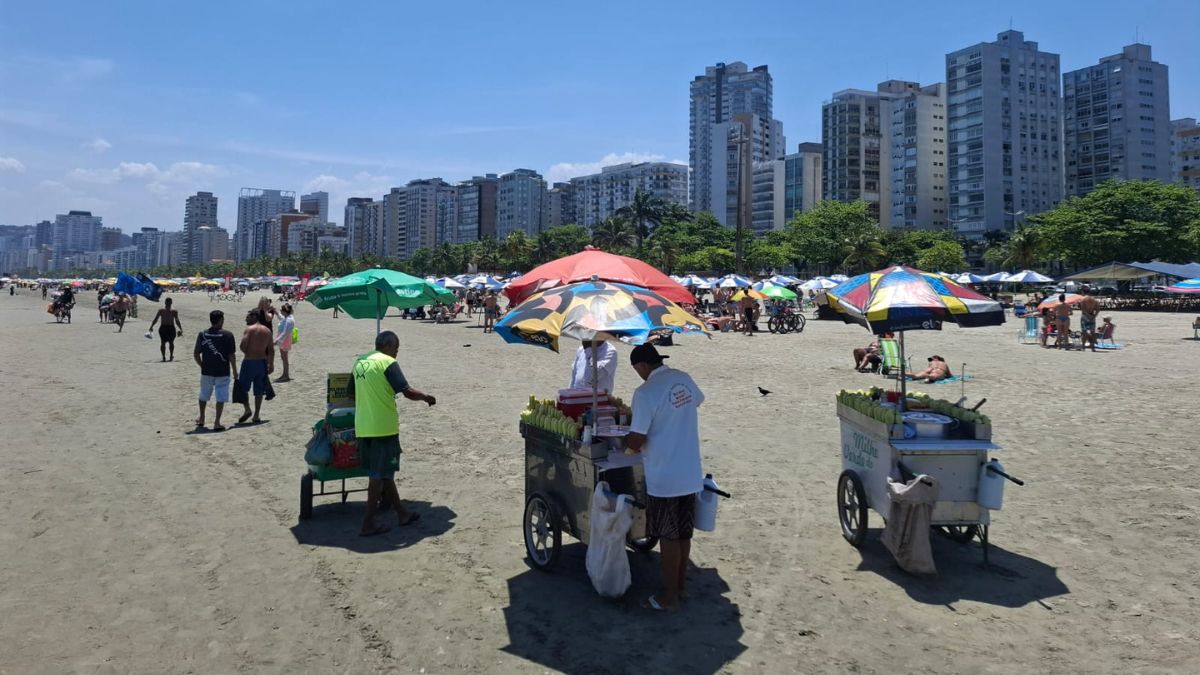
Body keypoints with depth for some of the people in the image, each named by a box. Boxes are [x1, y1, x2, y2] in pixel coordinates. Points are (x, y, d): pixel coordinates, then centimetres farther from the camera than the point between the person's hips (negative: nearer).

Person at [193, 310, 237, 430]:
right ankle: (217, 423, 0)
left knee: (203, 396, 22)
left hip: (206, 371, 3)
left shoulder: (202, 334, -1)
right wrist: (235, 371, -1)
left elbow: (196, 354, 2)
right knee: (221, 398, 3)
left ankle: (201, 419, 35)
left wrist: (202, 366, 17)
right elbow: (232, 355, -10)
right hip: (222, 372, -3)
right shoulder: (227, 335, -11)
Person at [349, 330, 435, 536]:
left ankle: (402, 513, 26)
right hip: (383, 426, -8)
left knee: (383, 472, 15)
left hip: (362, 426, 8)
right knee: (379, 475, 1)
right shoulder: (388, 363, -11)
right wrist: (426, 397, 0)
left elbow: (352, 392, 20)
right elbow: (408, 392, -17)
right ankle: (368, 523, 5)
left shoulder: (359, 362, 11)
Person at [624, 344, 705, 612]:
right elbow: (698, 400, 27)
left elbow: (635, 441, -20)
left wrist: (629, 445, 4)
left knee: (669, 537, 5)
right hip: (690, 472, 7)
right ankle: (680, 584, 31)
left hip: (664, 477, -7)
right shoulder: (684, 379, 3)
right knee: (684, 533, 17)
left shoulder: (645, 392, -20)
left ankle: (669, 595, 16)